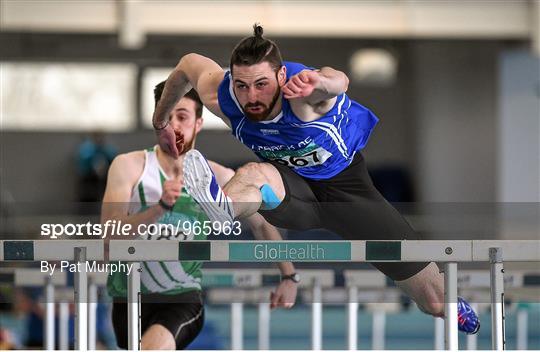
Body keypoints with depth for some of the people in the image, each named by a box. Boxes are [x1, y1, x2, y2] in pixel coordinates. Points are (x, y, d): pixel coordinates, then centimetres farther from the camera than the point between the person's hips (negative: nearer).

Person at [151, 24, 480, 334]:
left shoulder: (300, 93, -38)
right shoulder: (221, 98, -25)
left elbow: (338, 81, -63)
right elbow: (189, 63, -2)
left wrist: (319, 82, -87)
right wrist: (160, 122, 11)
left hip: (347, 183, -2)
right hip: (293, 183, 2)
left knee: (436, 301, 3)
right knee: (252, 174, -39)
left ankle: (453, 308, 41)